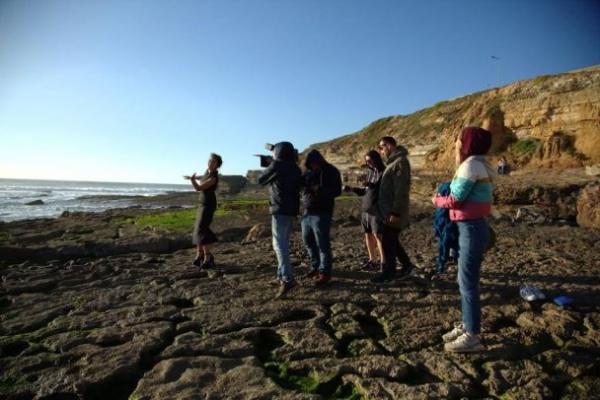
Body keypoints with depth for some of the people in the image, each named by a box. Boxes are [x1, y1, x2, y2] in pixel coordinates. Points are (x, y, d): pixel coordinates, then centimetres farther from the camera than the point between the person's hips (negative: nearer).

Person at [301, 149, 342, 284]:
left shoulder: (332, 172, -6)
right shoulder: (308, 172, 10)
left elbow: (337, 191, -12)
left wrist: (320, 190, -25)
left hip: (321, 213, -6)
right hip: (307, 212, 6)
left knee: (322, 243, -5)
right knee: (308, 240, 13)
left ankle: (325, 272, 5)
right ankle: (315, 266, 29)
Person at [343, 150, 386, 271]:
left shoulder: (383, 172, -6)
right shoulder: (370, 172, 16)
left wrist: (371, 185, -28)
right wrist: (352, 189, 7)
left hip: (377, 209, -7)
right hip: (366, 209, 7)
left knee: (378, 235, -9)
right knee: (368, 234, 9)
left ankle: (383, 263, -4)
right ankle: (372, 261, 18)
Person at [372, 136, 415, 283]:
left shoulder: (400, 162, -15)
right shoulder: (394, 162, 16)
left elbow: (401, 189, -22)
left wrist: (395, 212, -23)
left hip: (393, 212, -10)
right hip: (388, 210, 10)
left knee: (388, 242, -1)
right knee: (392, 241, 16)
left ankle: (388, 272, 11)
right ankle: (407, 265, 28)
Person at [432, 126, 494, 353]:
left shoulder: (471, 165, -15)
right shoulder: (478, 164, 15)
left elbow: (455, 200, -14)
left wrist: (436, 200, 3)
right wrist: (444, 198, 1)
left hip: (472, 229, -10)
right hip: (472, 227, 10)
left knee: (468, 283, -2)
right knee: (466, 281, 17)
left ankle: (472, 337, 9)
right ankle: (466, 326, 29)